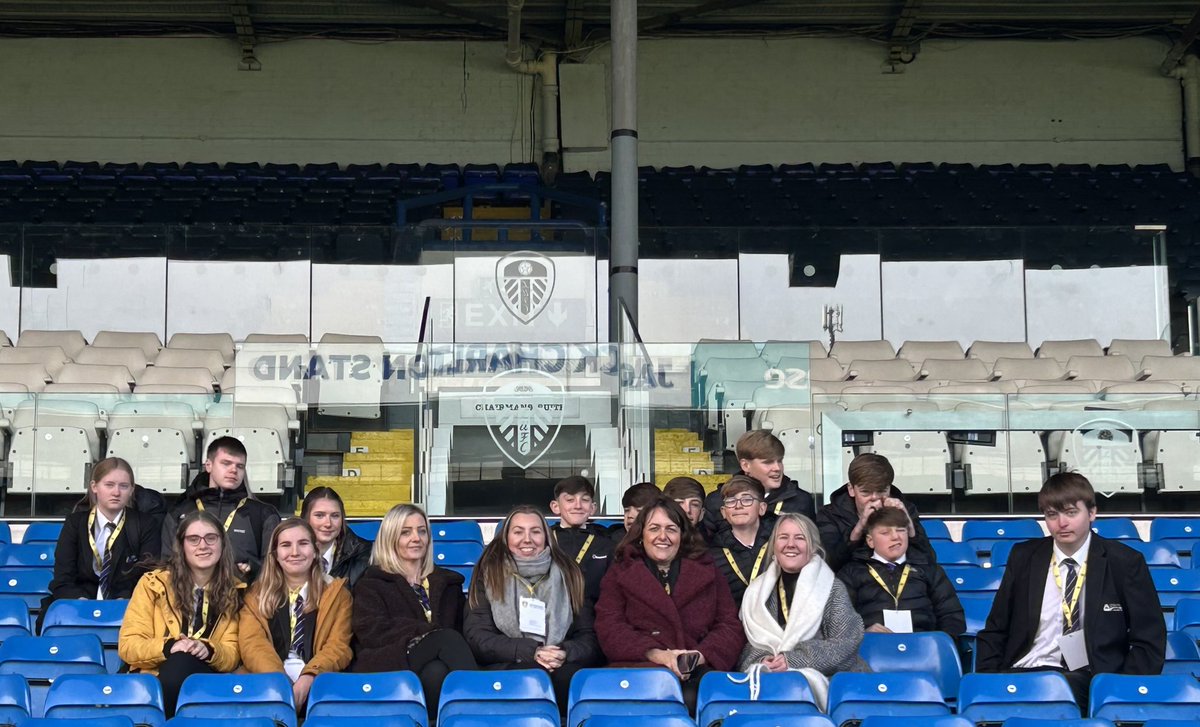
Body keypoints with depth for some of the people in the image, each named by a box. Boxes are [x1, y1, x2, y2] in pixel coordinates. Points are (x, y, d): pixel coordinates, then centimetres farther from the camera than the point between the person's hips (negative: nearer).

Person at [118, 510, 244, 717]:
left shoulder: (234, 591, 11)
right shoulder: (154, 583, 5)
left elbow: (232, 655, 6)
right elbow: (128, 645, 1)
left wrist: (209, 651, -18)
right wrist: (167, 647, -19)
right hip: (153, 681, 0)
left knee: (183, 662, -34)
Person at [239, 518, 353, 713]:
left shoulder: (336, 592, 14)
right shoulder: (256, 594, 16)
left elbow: (338, 646, 2)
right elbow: (252, 643, 0)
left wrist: (308, 679, -20)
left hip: (317, 681, -1)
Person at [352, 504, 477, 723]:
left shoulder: (448, 583, 28)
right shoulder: (371, 584, 17)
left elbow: (462, 632, 17)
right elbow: (372, 633, -1)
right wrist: (430, 632, -11)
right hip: (388, 668, -3)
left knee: (438, 673, -36)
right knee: (448, 638, -32)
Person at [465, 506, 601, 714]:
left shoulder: (567, 574, 18)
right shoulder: (489, 574, 12)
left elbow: (589, 637, 12)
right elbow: (477, 636, 1)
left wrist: (565, 653, -12)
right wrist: (531, 652, -13)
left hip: (562, 665, 2)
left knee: (571, 675, -34)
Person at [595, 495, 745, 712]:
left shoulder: (707, 572, 24)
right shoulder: (620, 573, 20)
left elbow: (730, 626, 15)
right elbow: (609, 629, 6)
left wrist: (701, 654, -7)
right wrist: (655, 654, -12)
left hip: (699, 671, 1)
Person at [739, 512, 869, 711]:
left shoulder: (832, 588, 4)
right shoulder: (758, 590, 14)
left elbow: (846, 642, -6)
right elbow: (751, 641, 13)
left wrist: (793, 660, -15)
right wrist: (761, 661, -11)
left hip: (822, 677, -2)